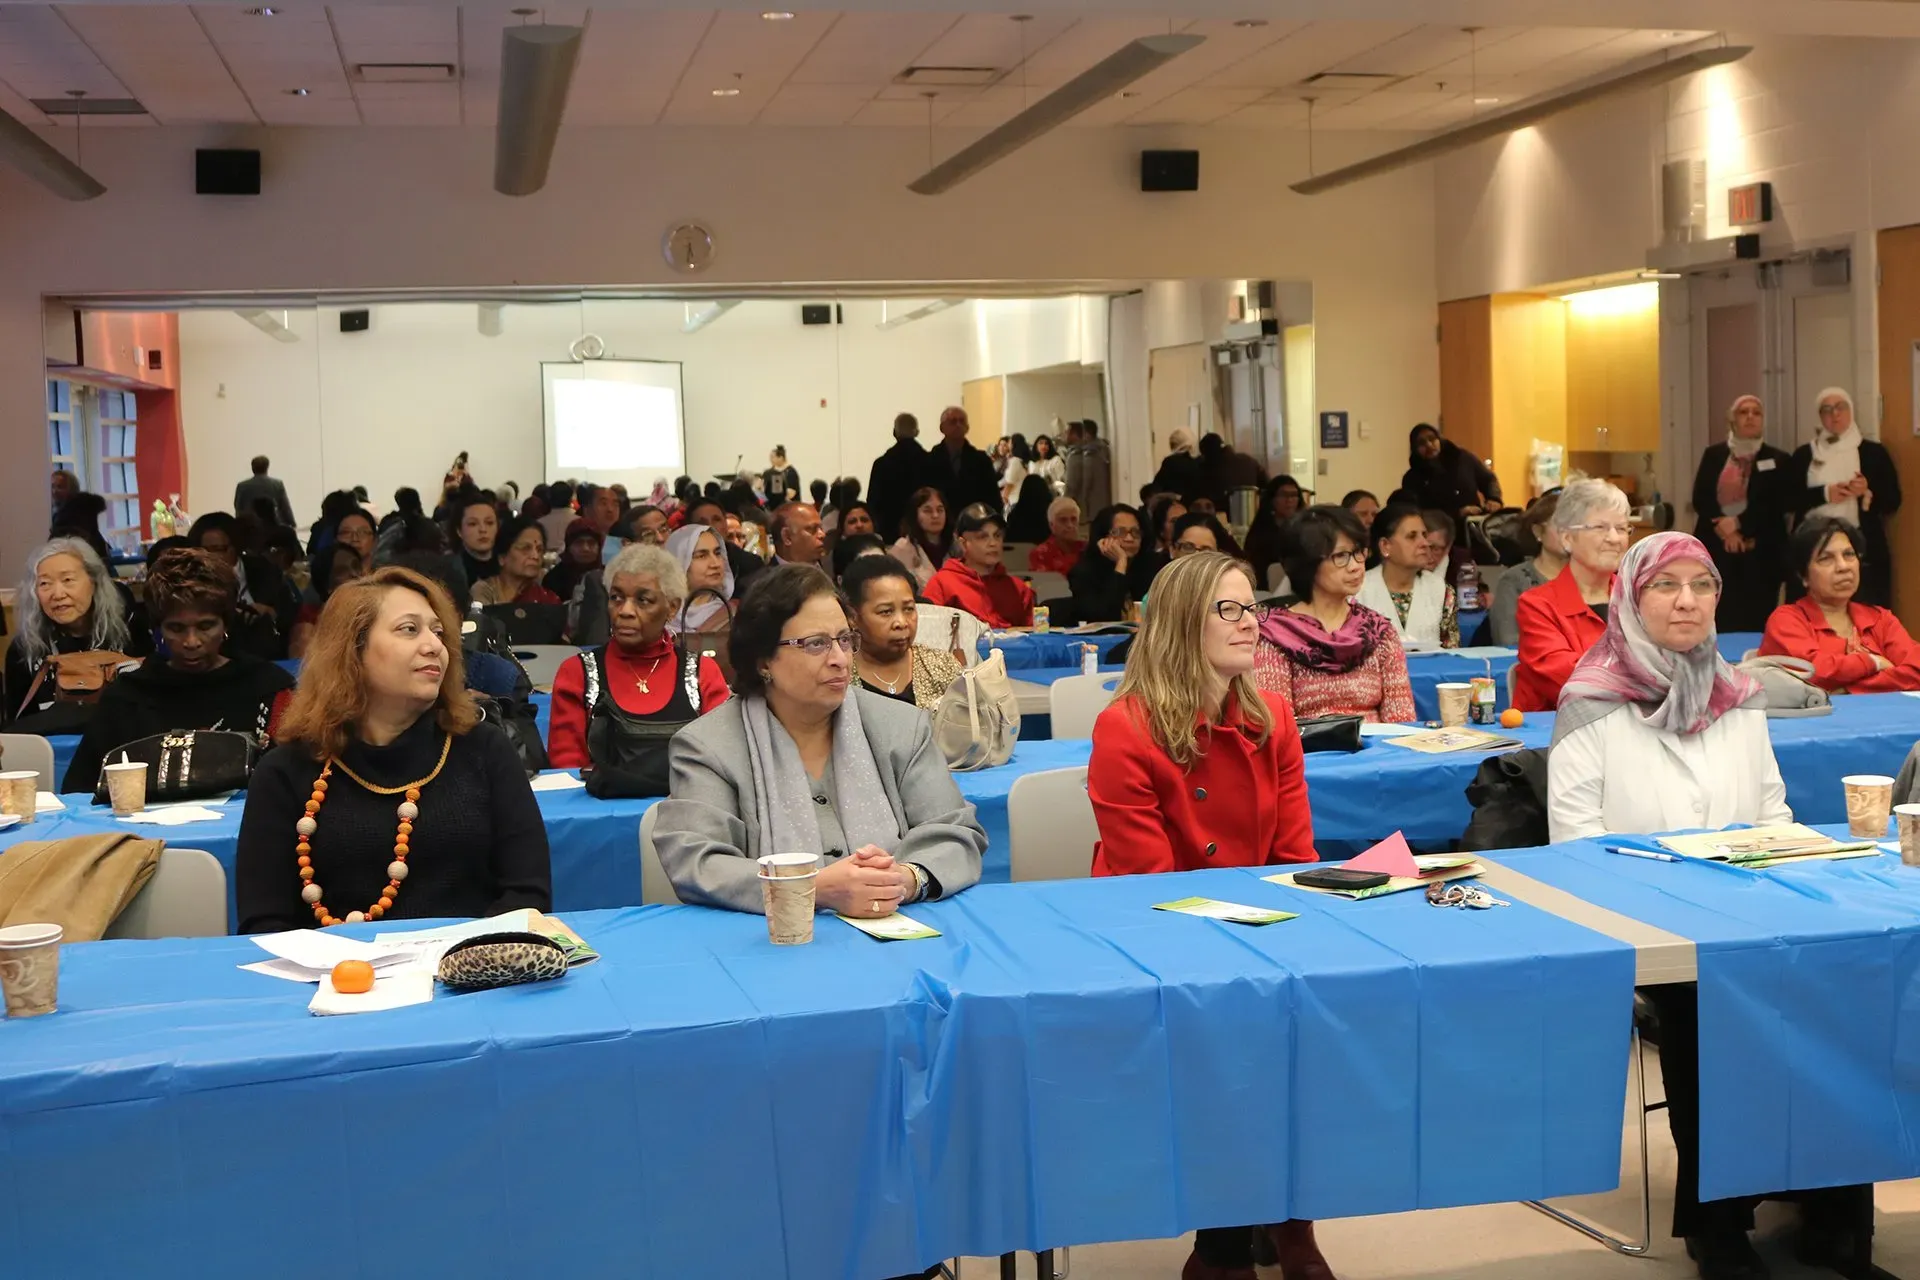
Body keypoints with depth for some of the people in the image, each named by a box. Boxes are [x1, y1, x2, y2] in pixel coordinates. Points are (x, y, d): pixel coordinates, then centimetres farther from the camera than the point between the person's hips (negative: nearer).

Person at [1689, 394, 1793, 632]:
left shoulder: (1779, 460, 6)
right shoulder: (1713, 455, 12)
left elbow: (1778, 505, -4)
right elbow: (1700, 499, 3)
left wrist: (1738, 523, -14)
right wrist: (1723, 527, -12)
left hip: (1760, 555, -1)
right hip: (1716, 552, 1)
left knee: (1756, 624, -2)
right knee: (1719, 624, -1)